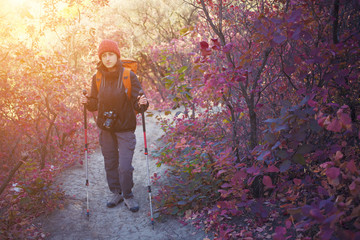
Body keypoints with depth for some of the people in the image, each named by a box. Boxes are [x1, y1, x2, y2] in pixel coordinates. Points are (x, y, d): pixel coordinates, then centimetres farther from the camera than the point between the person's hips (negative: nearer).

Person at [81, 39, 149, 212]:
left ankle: (128, 196, 18)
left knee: (125, 166, -5)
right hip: (105, 128, 4)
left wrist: (142, 104, -31)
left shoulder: (129, 76, -9)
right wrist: (87, 102, -12)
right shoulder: (97, 78, 2)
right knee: (110, 164, 14)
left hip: (125, 128, -4)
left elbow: (137, 103, -9)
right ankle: (116, 193, 33)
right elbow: (95, 103, 10)